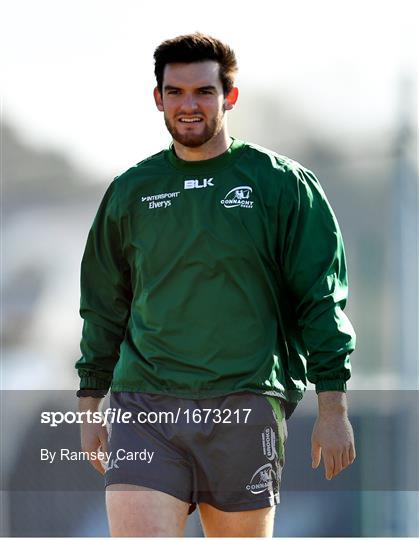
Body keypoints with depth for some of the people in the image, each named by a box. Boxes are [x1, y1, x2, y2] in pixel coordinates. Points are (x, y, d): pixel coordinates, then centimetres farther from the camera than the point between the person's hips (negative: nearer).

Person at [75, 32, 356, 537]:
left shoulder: (280, 183, 5)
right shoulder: (129, 192, 13)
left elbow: (320, 299, 3)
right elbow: (103, 307, 21)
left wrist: (333, 405, -4)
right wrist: (90, 405, 18)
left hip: (245, 406, -2)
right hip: (143, 407, 2)